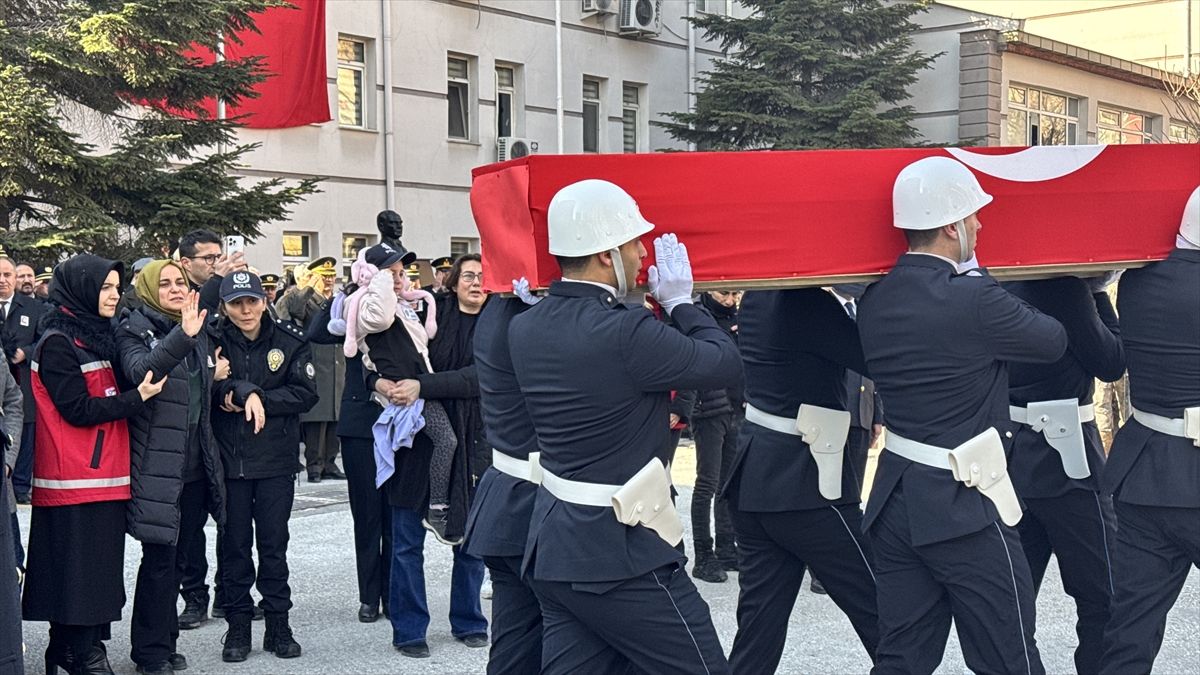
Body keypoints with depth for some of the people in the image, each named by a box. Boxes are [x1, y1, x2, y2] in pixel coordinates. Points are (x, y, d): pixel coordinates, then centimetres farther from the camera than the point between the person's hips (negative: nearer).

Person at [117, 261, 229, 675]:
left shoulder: (198, 331, 13)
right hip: (157, 466, -7)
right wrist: (182, 337, -41)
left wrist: (217, 376, 8)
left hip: (194, 465, 7)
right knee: (159, 557, -5)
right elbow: (140, 371, -31)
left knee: (176, 556, 14)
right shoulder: (135, 330, -7)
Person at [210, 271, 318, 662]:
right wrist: (247, 393, -24)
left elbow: (306, 393, -6)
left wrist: (255, 399, -12)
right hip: (228, 458, 0)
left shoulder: (289, 342, 2)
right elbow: (209, 387, -14)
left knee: (273, 543, 6)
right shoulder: (216, 342, 0)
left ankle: (278, 623, 16)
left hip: (276, 459, 0)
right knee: (234, 543, 6)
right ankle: (238, 625, 16)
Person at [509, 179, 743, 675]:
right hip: (620, 552, -8)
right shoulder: (624, 333, -22)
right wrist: (680, 302, 2)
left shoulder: (524, 328, 3)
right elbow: (726, 364, -12)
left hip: (553, 542, 9)